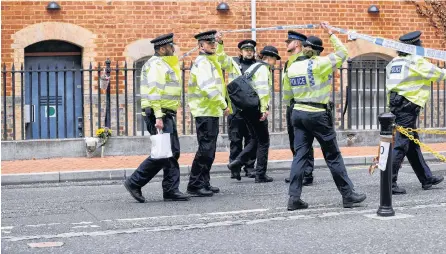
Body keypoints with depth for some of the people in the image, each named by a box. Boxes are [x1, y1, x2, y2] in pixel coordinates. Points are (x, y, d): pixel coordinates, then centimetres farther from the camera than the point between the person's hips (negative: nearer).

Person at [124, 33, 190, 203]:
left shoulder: (164, 65, 21)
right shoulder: (156, 65, -11)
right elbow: (154, 92, -20)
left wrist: (163, 116, 20)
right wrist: (158, 117, -25)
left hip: (166, 115, 10)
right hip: (159, 114, -10)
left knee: (172, 152, 7)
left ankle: (171, 190, 9)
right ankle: (134, 182, -4)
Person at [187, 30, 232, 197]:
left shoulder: (211, 60, 17)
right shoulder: (202, 62, -13)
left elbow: (224, 62, 34)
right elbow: (208, 87, -22)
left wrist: (220, 44, 19)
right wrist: (223, 104, -19)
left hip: (211, 111, 10)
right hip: (205, 112, -10)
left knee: (209, 149, 13)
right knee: (205, 149, -11)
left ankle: (204, 183, 20)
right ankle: (195, 185, -8)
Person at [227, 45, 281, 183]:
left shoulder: (253, 66, 19)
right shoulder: (263, 68, -9)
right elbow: (262, 89, -21)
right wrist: (264, 108, -22)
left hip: (245, 108, 9)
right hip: (255, 108, -9)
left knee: (256, 140, 16)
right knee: (263, 141, 1)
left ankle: (237, 163, 2)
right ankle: (260, 175, 4)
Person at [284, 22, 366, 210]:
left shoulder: (292, 67, 5)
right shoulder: (320, 64, -11)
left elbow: (287, 95, 11)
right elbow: (342, 53, 0)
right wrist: (331, 34, 6)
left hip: (298, 113, 5)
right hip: (318, 115, -5)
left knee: (300, 155, 6)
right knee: (333, 156, 4)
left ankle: (294, 198, 0)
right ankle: (348, 195, 13)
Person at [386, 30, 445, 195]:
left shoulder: (393, 62, 15)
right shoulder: (416, 61, -7)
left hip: (395, 105, 8)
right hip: (408, 106, -8)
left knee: (413, 144, 14)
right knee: (401, 144, -8)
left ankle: (427, 179, 23)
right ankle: (389, 182, -12)